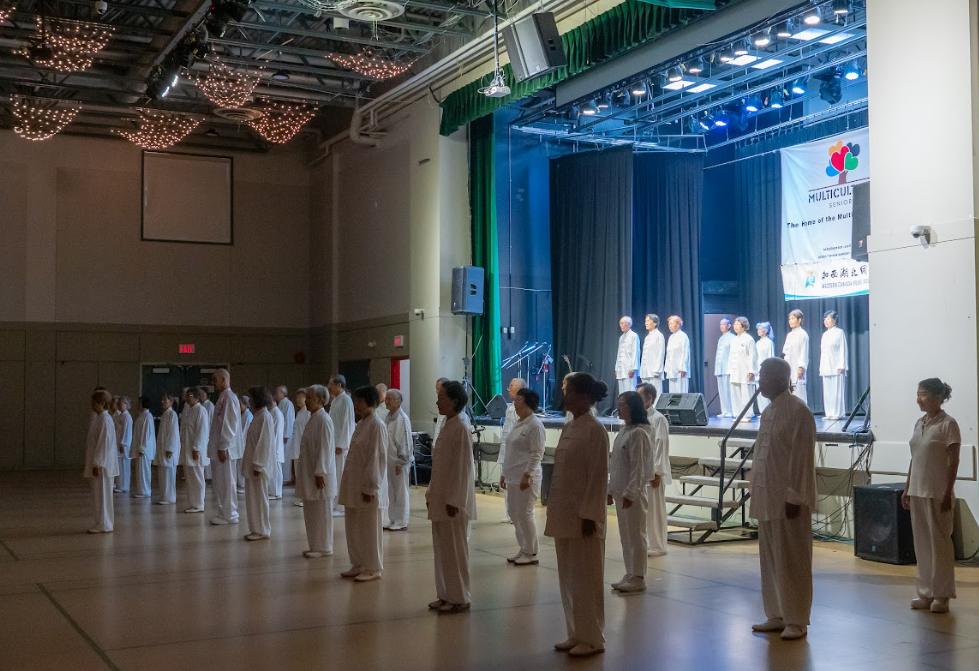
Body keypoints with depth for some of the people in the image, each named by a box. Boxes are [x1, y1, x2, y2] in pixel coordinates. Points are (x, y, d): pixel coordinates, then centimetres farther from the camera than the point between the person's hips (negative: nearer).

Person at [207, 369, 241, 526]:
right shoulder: (222, 397, 16)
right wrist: (216, 447, 16)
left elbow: (229, 425, -18)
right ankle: (224, 513, 20)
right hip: (218, 448, 9)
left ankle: (229, 515, 3)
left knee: (226, 482, -3)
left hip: (224, 448, -9)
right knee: (219, 482, 13)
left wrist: (223, 447, -19)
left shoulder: (229, 398, -14)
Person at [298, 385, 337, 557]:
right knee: (310, 512, 14)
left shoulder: (324, 420, -15)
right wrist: (303, 473, 19)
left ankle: (324, 548, 8)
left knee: (321, 512, -1)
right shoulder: (312, 418, 13)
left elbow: (325, 448, -19)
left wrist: (320, 473, -20)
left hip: (320, 474, -10)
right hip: (309, 472, 10)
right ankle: (316, 546, 22)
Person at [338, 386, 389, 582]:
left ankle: (373, 569, 10)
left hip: (368, 487, -9)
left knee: (369, 529, 0)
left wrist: (370, 487, -19)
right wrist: (349, 485, 16)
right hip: (354, 485, 9)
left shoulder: (377, 426, -14)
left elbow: (377, 458, -17)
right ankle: (358, 565, 25)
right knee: (353, 528, 14)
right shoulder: (361, 424, 12)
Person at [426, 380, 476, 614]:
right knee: (442, 548, 14)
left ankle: (460, 599, 9)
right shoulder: (447, 426, 12)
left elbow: (463, 467, -18)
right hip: (440, 499, 9)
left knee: (455, 549, 0)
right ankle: (446, 595, 23)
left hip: (453, 501, -9)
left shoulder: (461, 428, -16)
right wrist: (432, 495, 16)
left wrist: (453, 501, -19)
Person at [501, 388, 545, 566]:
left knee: (525, 514, -5)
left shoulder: (535, 425, -12)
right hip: (513, 477, 9)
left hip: (526, 477, -9)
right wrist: (504, 473, 18)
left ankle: (531, 554, 5)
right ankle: (524, 549, 23)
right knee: (514, 513, 13)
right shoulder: (518, 423, 15)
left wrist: (527, 475, -21)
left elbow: (537, 453, -17)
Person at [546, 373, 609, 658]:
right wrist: (554, 510, 15)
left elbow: (599, 477, -16)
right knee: (568, 578, 13)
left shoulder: (595, 430, -14)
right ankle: (576, 634, 24)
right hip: (564, 515, 9)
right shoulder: (569, 428, 11)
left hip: (583, 516, -9)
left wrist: (589, 515, -18)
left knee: (586, 578, 1)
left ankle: (592, 639, 11)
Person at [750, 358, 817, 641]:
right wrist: (756, 493, 15)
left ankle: (797, 621, 8)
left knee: (792, 561, -1)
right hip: (768, 498, 9)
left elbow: (802, 456, -17)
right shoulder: (768, 411, 13)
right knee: (770, 559, 13)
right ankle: (777, 615, 23)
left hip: (788, 499, -9)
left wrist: (794, 497, -19)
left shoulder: (797, 410, -13)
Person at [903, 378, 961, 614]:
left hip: (938, 493, -7)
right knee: (922, 542, 9)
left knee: (939, 543, 1)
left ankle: (942, 594, 10)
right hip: (918, 491, 7)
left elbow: (953, 462, -11)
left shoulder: (948, 424, -10)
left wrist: (948, 494, -15)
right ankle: (926, 592, 17)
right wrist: (907, 489, 13)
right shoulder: (919, 423, 11)